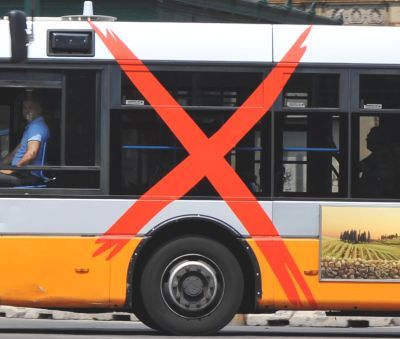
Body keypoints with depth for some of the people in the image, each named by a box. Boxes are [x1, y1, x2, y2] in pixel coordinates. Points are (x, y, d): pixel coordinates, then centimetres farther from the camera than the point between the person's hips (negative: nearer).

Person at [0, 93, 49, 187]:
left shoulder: (36, 127, -12)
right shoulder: (30, 126, 23)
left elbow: (31, 154, -23)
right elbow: (17, 151, 29)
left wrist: (12, 170, -16)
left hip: (30, 176, -10)